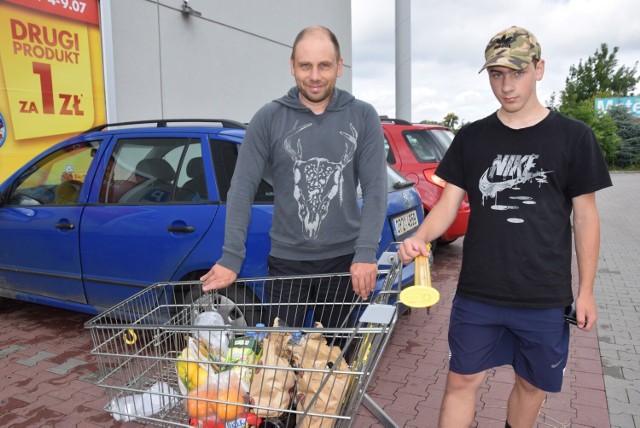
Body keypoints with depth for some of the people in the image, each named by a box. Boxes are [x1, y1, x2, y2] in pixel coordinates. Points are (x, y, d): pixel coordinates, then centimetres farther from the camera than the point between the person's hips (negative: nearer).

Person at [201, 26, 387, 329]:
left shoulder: (363, 117, -1)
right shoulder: (269, 118, -2)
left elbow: (375, 189, -5)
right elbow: (242, 189, -5)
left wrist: (366, 253, -15)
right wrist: (231, 258, -11)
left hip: (345, 259, 1)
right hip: (286, 261, 0)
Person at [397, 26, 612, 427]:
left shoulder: (573, 137, -2)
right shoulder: (471, 138, 3)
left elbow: (585, 216, 2)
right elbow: (449, 203, 1)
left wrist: (586, 290, 1)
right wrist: (420, 238, -19)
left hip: (546, 299, 0)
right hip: (477, 293, 1)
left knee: (533, 384, 15)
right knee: (462, 380, 7)